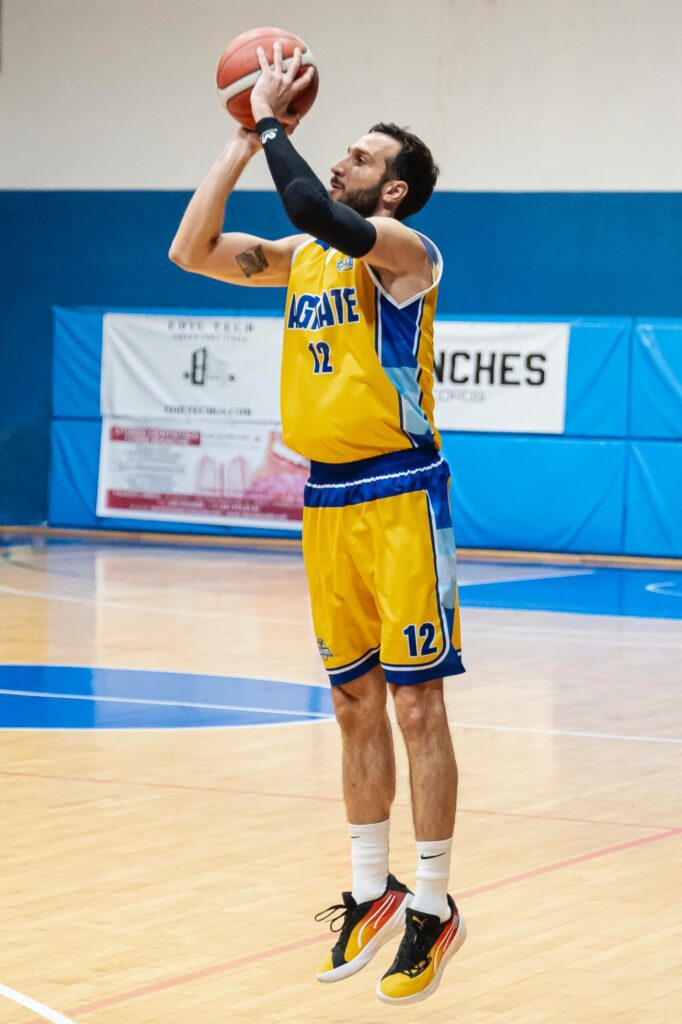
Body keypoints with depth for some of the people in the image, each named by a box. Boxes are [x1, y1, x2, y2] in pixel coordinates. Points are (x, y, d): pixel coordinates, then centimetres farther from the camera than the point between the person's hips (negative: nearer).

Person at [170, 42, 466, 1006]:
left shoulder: (404, 249, -10)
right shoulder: (301, 256, 12)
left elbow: (321, 214, -29)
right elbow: (193, 250, 4)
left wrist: (276, 124, -16)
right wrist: (244, 137, 2)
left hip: (400, 495, -7)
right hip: (327, 500, 7)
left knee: (416, 704, -5)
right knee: (356, 702, 12)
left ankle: (433, 908, 2)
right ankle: (371, 890, 21)